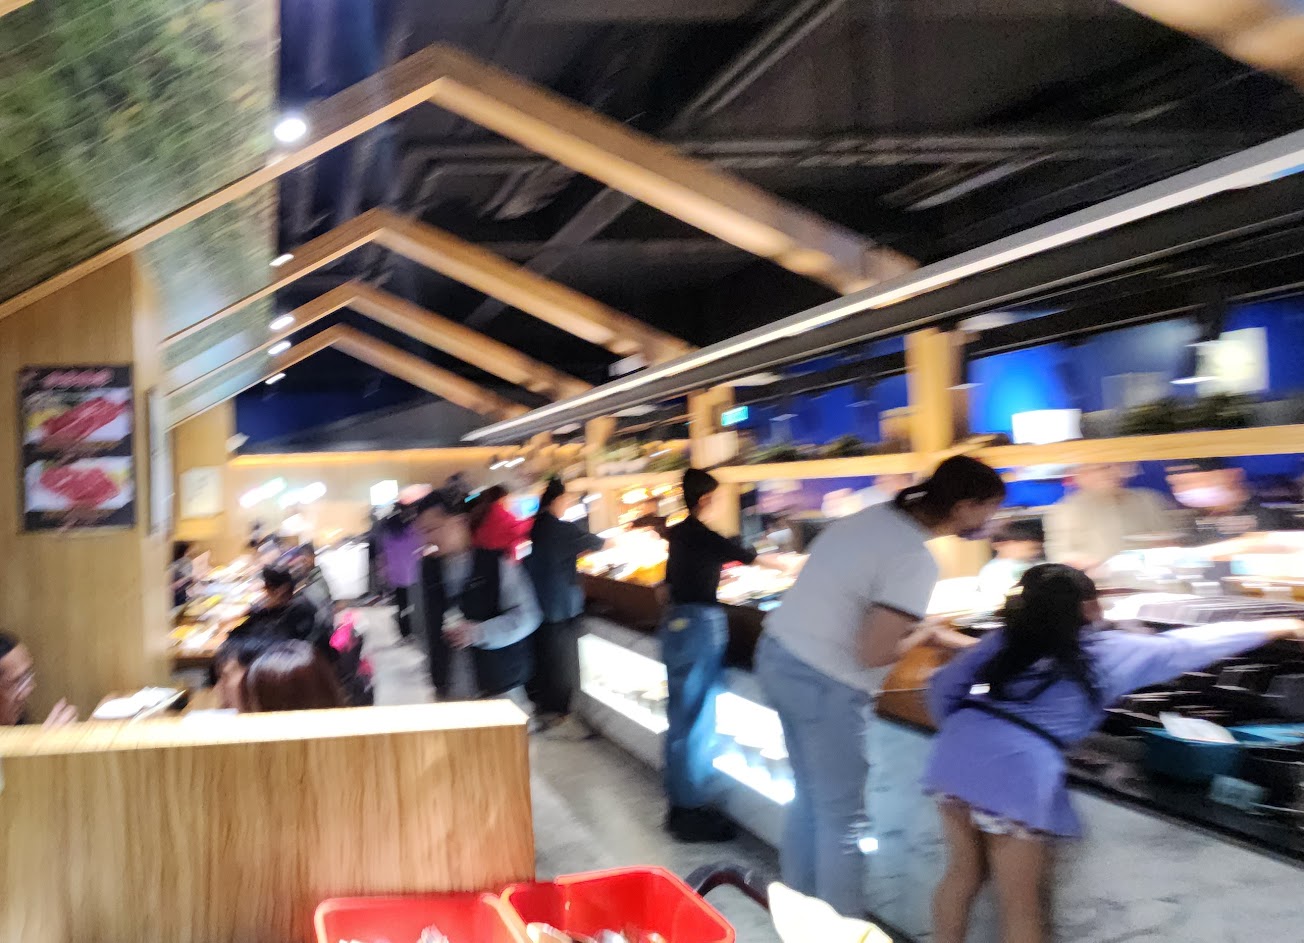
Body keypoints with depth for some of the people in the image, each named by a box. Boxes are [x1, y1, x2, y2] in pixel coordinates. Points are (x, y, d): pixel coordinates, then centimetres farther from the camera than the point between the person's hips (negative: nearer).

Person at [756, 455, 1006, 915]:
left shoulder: (875, 514, 4)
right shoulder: (916, 561, -20)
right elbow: (874, 653, -22)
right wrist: (924, 633, -3)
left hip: (777, 653, 9)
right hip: (825, 683, -9)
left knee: (810, 794, 22)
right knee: (841, 815, 6)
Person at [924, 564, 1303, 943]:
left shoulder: (1005, 640, 20)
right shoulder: (1109, 651, 11)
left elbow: (943, 686, 15)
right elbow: (1187, 647, 21)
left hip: (955, 755, 5)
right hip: (1015, 771, -5)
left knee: (964, 872, 23)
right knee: (1021, 906, 8)